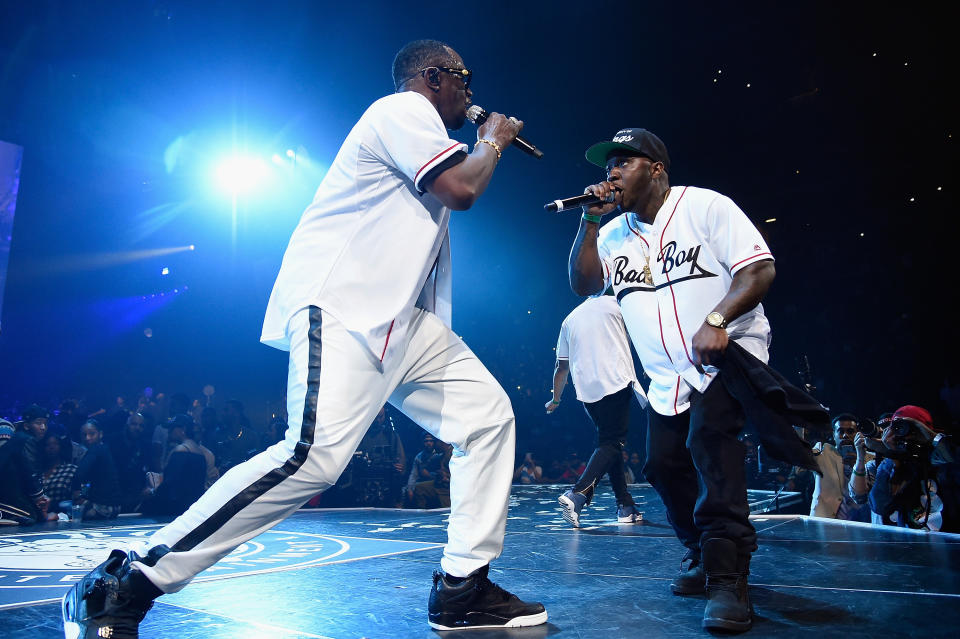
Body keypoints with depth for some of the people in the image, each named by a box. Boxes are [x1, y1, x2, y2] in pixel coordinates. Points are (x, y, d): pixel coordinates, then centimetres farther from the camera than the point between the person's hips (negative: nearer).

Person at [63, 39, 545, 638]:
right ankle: (123, 586, -15)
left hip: (398, 317, 11)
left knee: (488, 413, 3)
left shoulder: (418, 129, 29)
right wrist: (493, 141, 4)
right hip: (341, 304, -11)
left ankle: (463, 588, 6)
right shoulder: (403, 108, -2)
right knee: (317, 454, -26)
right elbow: (461, 189, -12)